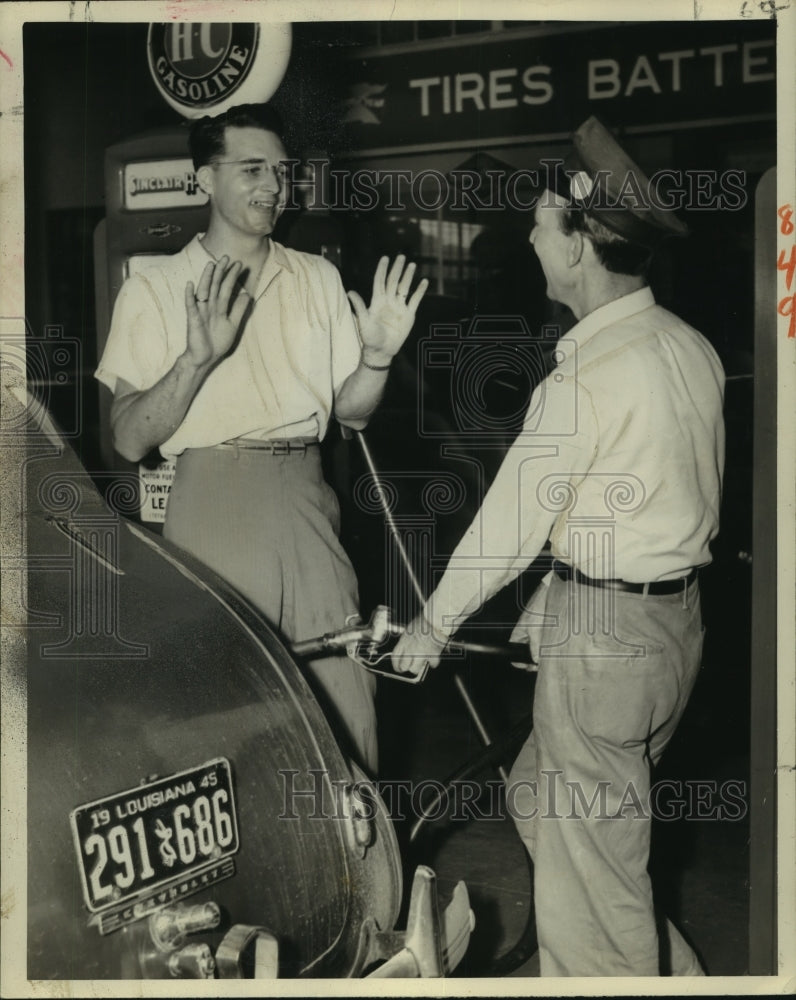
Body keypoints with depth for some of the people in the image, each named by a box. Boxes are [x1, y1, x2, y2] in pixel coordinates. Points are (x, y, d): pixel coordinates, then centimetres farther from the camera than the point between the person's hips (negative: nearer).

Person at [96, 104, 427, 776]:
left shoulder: (318, 278, 13)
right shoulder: (156, 290, 2)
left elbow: (350, 411, 12)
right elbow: (130, 440, -6)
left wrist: (377, 356, -9)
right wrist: (199, 355, -20)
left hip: (306, 499, 3)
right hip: (214, 500, -3)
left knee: (343, 692, 0)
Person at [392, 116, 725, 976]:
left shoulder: (585, 374, -19)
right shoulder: (692, 348, 5)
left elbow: (511, 520, -12)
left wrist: (433, 624, 2)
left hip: (602, 632, -9)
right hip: (676, 614, 9)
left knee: (589, 853, 6)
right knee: (537, 801, 22)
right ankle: (670, 973, 31)